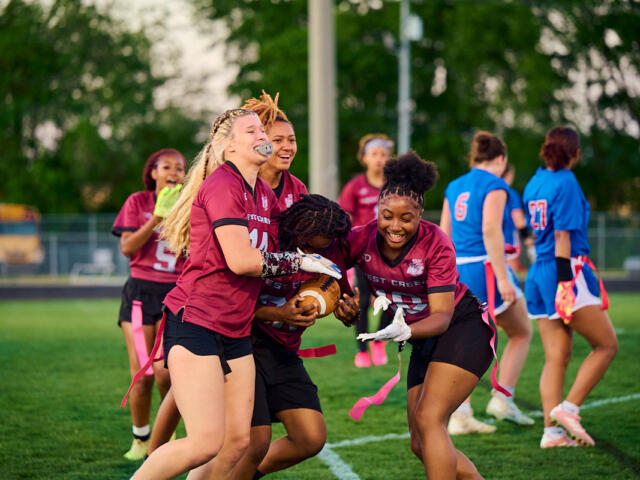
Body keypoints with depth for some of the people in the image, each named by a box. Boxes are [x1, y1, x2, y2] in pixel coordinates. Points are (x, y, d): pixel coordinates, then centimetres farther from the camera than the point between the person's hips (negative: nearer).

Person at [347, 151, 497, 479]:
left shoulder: (436, 244, -24)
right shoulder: (361, 240, -12)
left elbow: (442, 315, -25)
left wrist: (405, 331, -44)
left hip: (464, 328, -7)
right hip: (424, 341, 7)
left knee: (428, 420, -23)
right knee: (421, 445, 3)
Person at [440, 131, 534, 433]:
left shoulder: (454, 187, 15)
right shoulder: (494, 185, -7)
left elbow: (444, 235, 16)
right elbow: (491, 230, -18)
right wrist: (503, 279, -20)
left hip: (458, 271, 7)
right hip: (485, 268, -7)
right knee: (521, 332, 11)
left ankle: (459, 416, 3)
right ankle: (502, 399, 5)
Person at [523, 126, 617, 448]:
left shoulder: (535, 183, 13)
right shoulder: (566, 183, -10)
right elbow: (563, 236, -15)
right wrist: (565, 284, -17)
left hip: (539, 273, 8)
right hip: (567, 269, -8)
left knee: (556, 357, 6)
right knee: (607, 345, 1)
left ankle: (552, 431, 1)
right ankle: (568, 408, -7)